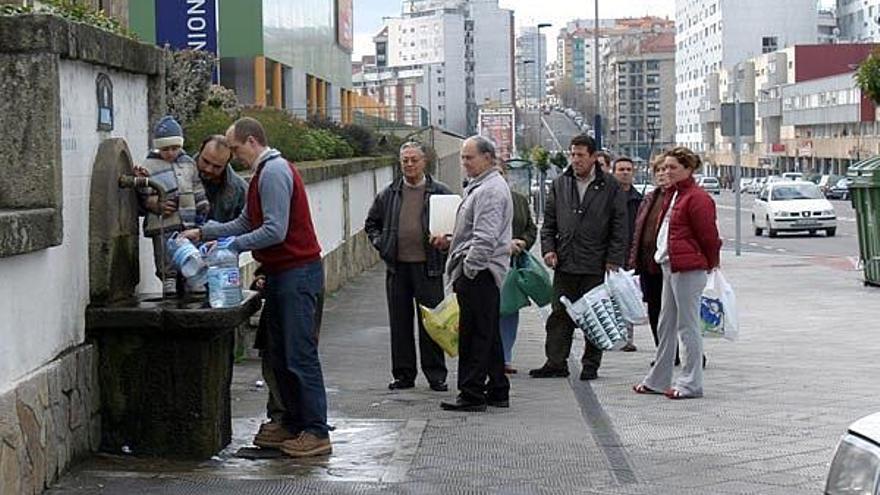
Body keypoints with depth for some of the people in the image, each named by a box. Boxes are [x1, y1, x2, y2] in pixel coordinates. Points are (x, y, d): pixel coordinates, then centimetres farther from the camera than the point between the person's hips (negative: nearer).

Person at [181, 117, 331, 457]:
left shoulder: (274, 172, -15)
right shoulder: (265, 172, 19)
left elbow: (274, 231, -22)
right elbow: (245, 223, 21)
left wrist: (231, 245, -15)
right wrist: (203, 233, 14)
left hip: (296, 275, -11)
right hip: (282, 275, 11)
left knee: (300, 355, -10)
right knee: (280, 355, 12)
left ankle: (317, 433, -8)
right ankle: (294, 425, 18)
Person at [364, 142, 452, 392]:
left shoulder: (440, 192, 2)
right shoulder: (389, 194, 10)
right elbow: (371, 223, 21)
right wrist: (381, 245, 8)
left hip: (428, 266, -3)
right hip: (397, 266, 3)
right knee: (400, 322, 7)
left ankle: (436, 374, 8)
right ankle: (403, 374, 15)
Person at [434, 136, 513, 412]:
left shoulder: (490, 190, -15)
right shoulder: (480, 187, 20)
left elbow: (485, 239, -22)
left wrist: (467, 270, -19)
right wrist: (451, 242, 15)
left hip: (478, 274, -11)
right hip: (484, 274, 11)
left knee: (473, 335, -7)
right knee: (489, 334, 14)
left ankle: (472, 395, -4)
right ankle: (498, 392, 21)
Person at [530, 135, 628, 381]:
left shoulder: (610, 187, -1)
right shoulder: (560, 184, 9)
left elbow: (619, 227, -2)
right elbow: (549, 221, 14)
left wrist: (614, 260, -8)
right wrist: (548, 248, 1)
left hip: (596, 266, -3)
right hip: (564, 263, 3)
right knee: (560, 315, 4)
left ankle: (591, 365, 12)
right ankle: (556, 362, 9)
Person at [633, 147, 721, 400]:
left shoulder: (697, 198, -14)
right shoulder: (671, 195, 16)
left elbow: (709, 236, -11)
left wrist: (711, 264, -2)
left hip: (688, 270, -10)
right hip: (669, 267, 10)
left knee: (688, 327, -4)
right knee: (666, 326, 15)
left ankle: (691, 384, 2)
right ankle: (658, 380, 24)